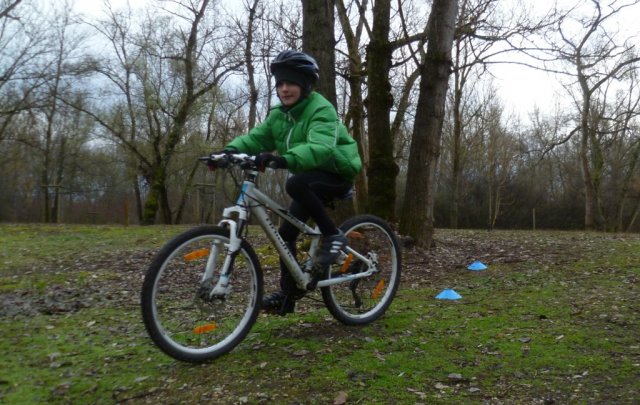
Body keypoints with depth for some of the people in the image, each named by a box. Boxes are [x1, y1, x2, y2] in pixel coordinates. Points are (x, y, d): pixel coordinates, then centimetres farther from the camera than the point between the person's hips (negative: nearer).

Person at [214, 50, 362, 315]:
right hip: (310, 177, 8)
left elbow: (321, 148, -38)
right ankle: (288, 293, 13)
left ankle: (333, 235, -19)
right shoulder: (279, 115, 3)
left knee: (295, 184, -36)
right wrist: (230, 150, -28)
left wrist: (284, 159, -54)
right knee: (286, 231, 1)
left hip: (337, 173, -7)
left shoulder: (321, 110, -21)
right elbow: (255, 138, -7)